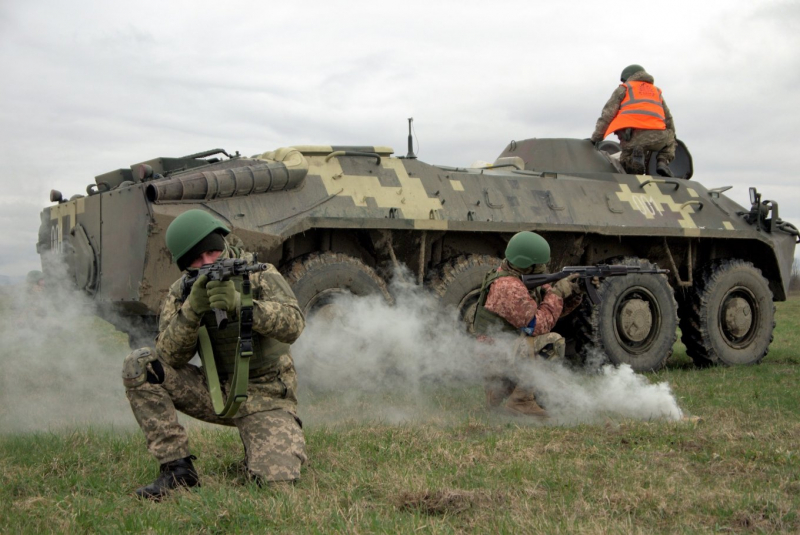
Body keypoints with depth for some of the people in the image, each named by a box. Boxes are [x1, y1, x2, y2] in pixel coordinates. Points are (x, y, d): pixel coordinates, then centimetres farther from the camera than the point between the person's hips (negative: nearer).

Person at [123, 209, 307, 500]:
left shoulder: (261, 275, -10)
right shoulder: (181, 293, -2)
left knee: (278, 478, -25)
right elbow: (171, 357, -14)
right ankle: (177, 468, -10)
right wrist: (192, 310, -31)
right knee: (139, 366, -15)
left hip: (265, 399, -3)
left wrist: (239, 304, -41)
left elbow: (294, 324, -26)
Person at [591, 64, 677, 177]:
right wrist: (672, 137, 50)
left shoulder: (623, 89, 19)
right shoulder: (657, 92, 31)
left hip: (630, 136, -2)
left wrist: (596, 138, 9)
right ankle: (662, 162, 3)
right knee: (669, 139, 34)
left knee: (626, 165, 19)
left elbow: (608, 114, 8)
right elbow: (668, 119, 36)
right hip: (655, 136, 3)